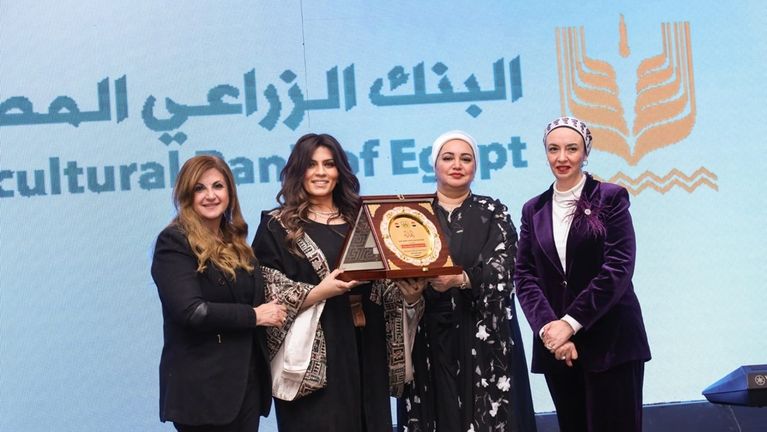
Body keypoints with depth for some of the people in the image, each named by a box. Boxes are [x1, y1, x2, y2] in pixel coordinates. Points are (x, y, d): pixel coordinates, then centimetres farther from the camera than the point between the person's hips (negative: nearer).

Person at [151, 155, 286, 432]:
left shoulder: (235, 240, 13)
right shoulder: (174, 243, -10)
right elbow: (191, 312, -21)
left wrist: (273, 312, 0)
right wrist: (254, 316, -13)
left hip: (248, 380, 7)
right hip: (203, 387, -7)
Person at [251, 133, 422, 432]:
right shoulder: (278, 226, 0)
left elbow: (381, 281, 13)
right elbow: (269, 296, -7)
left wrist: (408, 294, -8)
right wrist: (319, 292, -20)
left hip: (367, 348, 4)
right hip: (315, 354, -4)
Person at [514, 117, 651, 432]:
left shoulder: (611, 197, 0)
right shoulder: (534, 210, 12)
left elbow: (619, 267, -9)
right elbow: (524, 275, 4)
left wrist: (571, 322, -14)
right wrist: (547, 327, -12)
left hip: (610, 341, -3)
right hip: (556, 344, 4)